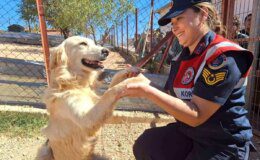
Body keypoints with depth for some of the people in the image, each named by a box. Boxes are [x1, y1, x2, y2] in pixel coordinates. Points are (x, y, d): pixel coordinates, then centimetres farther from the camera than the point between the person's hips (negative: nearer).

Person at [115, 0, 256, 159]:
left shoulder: (224, 57, -23)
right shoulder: (185, 55, 2)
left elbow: (196, 115, -27)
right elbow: (171, 95, 5)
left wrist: (147, 91, -33)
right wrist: (142, 81, -7)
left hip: (223, 144, -6)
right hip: (188, 131, 7)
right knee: (144, 146, -1)